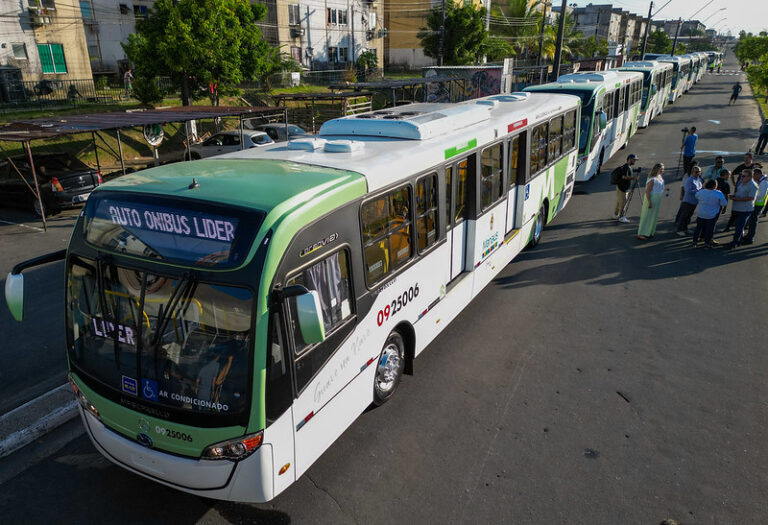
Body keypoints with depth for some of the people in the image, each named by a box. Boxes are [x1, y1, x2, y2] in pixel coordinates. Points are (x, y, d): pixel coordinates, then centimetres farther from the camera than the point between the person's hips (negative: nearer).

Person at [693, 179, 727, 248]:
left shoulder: (701, 192, -8)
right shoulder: (719, 194, -17)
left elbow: (696, 196, 14)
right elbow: (724, 204, -12)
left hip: (701, 214, 3)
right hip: (712, 216, -3)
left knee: (699, 228, 16)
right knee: (709, 229, 10)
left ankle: (695, 241, 21)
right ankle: (707, 242, 13)